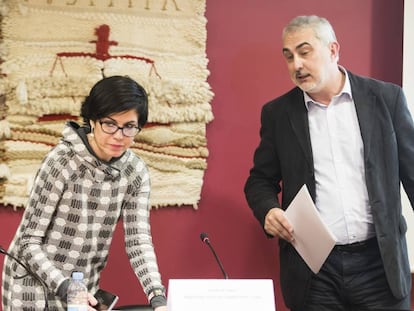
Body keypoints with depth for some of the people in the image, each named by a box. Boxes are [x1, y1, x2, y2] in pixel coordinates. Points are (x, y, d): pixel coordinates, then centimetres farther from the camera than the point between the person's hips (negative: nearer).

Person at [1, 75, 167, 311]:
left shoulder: (136, 171, -5)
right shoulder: (62, 162, -19)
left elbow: (139, 241, -7)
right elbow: (29, 241, -16)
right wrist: (65, 288, -30)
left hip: (84, 291, 4)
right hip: (35, 288, -4)